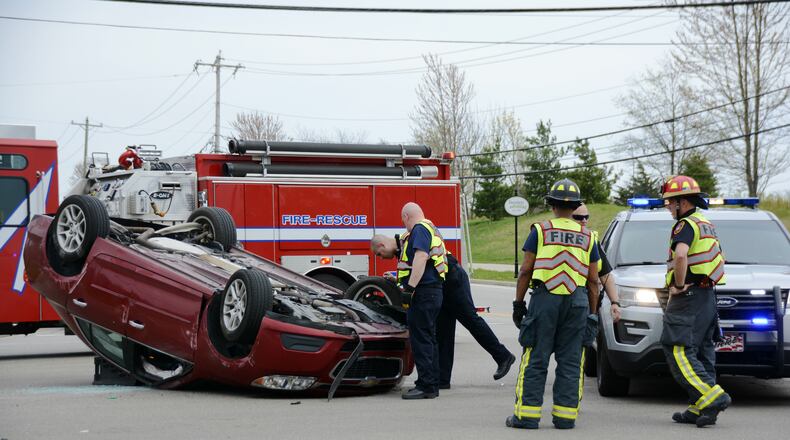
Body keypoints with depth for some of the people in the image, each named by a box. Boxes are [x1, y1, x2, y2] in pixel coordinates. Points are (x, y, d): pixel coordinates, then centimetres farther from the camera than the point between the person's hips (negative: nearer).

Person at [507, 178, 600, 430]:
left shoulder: (541, 230, 2)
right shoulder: (587, 236, 11)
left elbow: (526, 271, -2)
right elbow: (593, 280, 10)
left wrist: (518, 303, 3)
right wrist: (592, 313, 15)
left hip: (545, 298, -2)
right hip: (577, 301, 3)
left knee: (535, 359, 0)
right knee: (570, 361, 7)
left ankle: (527, 414, -1)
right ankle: (565, 415, 7)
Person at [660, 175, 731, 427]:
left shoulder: (686, 224, -11)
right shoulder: (706, 225, 20)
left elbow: (680, 255, -31)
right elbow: (719, 259, 30)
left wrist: (679, 285, -19)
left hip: (688, 296, -10)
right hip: (707, 296, 10)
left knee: (678, 352, -11)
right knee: (701, 352, 9)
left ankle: (712, 397, -21)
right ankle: (699, 408, 10)